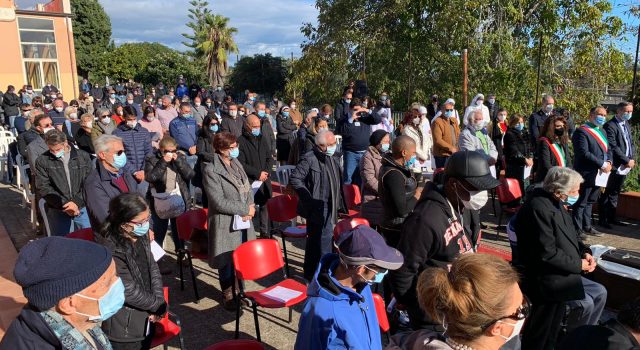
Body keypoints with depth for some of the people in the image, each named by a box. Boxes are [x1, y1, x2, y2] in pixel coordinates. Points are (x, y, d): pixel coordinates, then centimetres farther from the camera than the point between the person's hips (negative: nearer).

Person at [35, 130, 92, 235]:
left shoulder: (83, 157, 4)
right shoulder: (42, 161, 3)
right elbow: (43, 188, -2)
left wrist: (77, 202, -13)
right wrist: (64, 204, -12)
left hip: (82, 208, 1)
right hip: (58, 210, 0)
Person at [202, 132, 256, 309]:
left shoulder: (236, 163, 9)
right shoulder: (210, 170, -15)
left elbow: (247, 188, 12)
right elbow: (219, 202, -19)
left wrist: (250, 207, -8)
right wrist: (245, 210, -15)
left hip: (243, 221, 6)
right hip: (226, 224, -6)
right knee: (227, 261, 8)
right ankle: (228, 296, 28)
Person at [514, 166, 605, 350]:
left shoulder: (557, 204, 7)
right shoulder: (539, 208, -25)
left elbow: (570, 236, 20)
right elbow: (547, 254, -27)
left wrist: (585, 252, 1)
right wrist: (579, 264, -14)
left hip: (558, 272, 10)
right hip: (543, 277, -10)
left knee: (600, 293, 10)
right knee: (586, 302, -15)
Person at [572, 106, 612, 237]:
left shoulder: (601, 132, 17)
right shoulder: (581, 131, -12)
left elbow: (608, 149, 19)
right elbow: (584, 153, -21)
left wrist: (609, 162, -1)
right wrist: (602, 164, -19)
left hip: (598, 174, 9)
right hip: (586, 175, -9)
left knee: (590, 202, 17)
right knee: (580, 204, -1)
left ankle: (587, 226, 27)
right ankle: (577, 230, 6)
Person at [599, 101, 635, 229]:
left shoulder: (627, 125, 15)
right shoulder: (610, 126, -13)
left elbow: (631, 144, 19)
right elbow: (613, 147, -18)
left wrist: (633, 159, 3)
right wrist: (627, 161, -17)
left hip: (624, 167, 8)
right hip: (614, 166, -8)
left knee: (615, 193, 15)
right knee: (607, 194, -1)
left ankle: (611, 218, 24)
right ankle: (603, 220, 6)